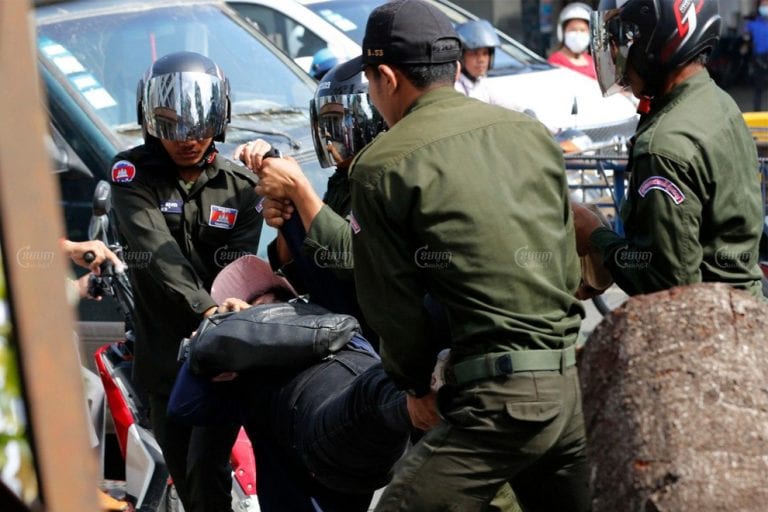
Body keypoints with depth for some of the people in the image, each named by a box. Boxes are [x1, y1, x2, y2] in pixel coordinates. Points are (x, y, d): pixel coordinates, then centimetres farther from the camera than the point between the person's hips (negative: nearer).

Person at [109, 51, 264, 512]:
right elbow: (155, 251, -19)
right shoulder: (132, 173, -4)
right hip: (164, 351, 1)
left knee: (207, 474, -12)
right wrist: (204, 309, -35)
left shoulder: (241, 187, 2)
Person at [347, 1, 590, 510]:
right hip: (570, 385, 7)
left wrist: (416, 385, 14)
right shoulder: (533, 133, 12)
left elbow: (391, 303, -1)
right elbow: (569, 269, 15)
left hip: (495, 399, -7)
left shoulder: (380, 166, -5)